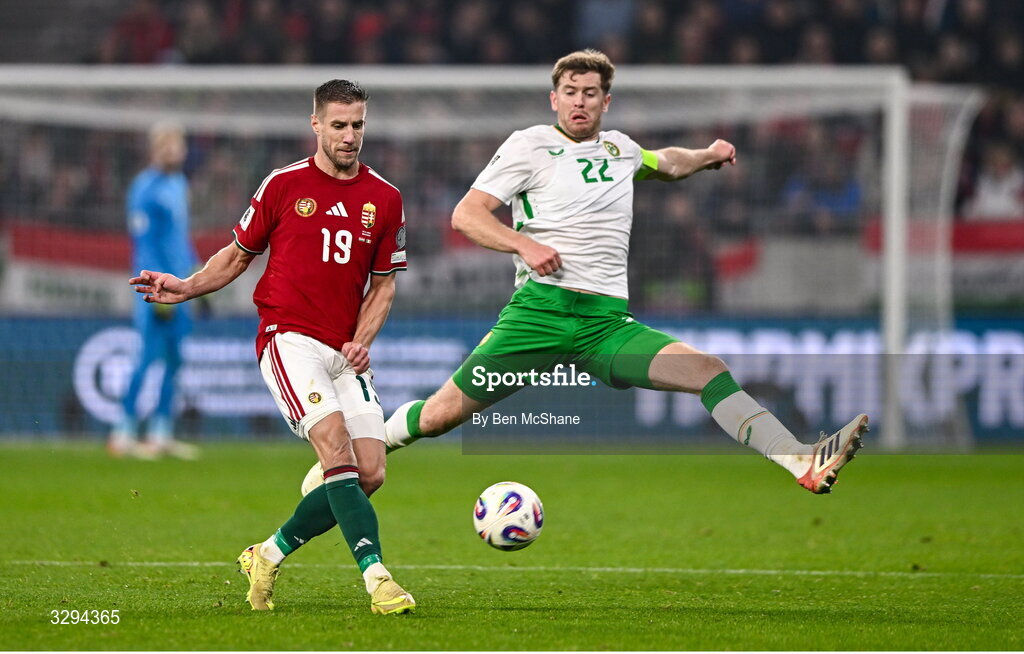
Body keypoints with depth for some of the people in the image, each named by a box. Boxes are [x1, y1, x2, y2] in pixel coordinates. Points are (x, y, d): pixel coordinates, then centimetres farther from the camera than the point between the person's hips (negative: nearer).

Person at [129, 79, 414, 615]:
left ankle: (269, 555, 13)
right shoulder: (284, 185, 2)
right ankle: (376, 575, -28)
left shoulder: (385, 199, 9)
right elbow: (240, 254, 13)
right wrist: (186, 288, -1)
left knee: (370, 474, -5)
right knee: (336, 448, -24)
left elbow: (383, 284, 14)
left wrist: (361, 341, -2)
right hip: (289, 338, -4)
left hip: (345, 351, 4)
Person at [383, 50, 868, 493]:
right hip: (541, 308, -3)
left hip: (608, 323, 3)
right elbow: (466, 215, 0)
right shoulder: (530, 145, 5)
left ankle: (803, 463, -28)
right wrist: (524, 243, -14)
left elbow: (666, 163, 46)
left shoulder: (619, 148, 21)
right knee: (444, 414, -8)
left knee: (709, 371, -17)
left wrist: (708, 156, 28)